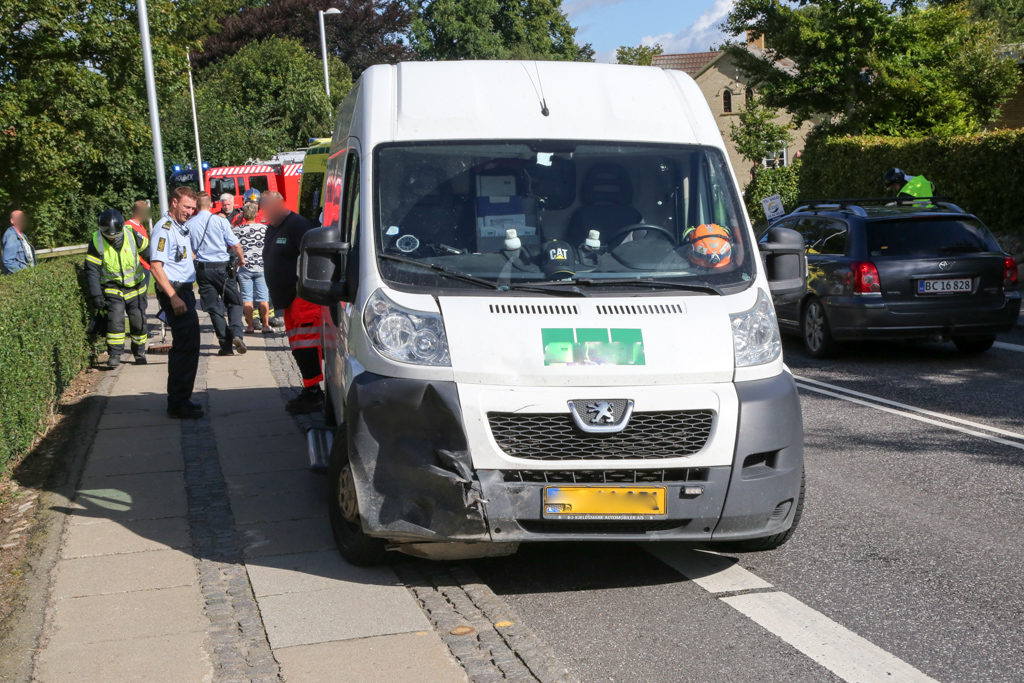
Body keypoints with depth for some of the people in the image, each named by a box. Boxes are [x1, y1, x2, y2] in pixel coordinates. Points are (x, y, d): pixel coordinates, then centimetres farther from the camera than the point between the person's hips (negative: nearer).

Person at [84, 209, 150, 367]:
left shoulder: (132, 235, -12)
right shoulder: (96, 241, -14)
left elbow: (149, 252, 3)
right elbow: (92, 270, -10)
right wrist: (96, 295, -15)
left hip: (135, 286, 1)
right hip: (113, 287, -1)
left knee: (138, 319, 0)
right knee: (115, 317, -19)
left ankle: (139, 352, 20)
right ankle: (114, 354, -11)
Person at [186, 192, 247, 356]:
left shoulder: (188, 225, 1)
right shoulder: (220, 221, -6)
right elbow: (235, 244, -4)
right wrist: (241, 259, 12)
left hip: (203, 270, 2)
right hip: (222, 267, -2)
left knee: (214, 308, 7)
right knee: (234, 302, 9)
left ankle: (226, 344, 5)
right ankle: (236, 333, -14)